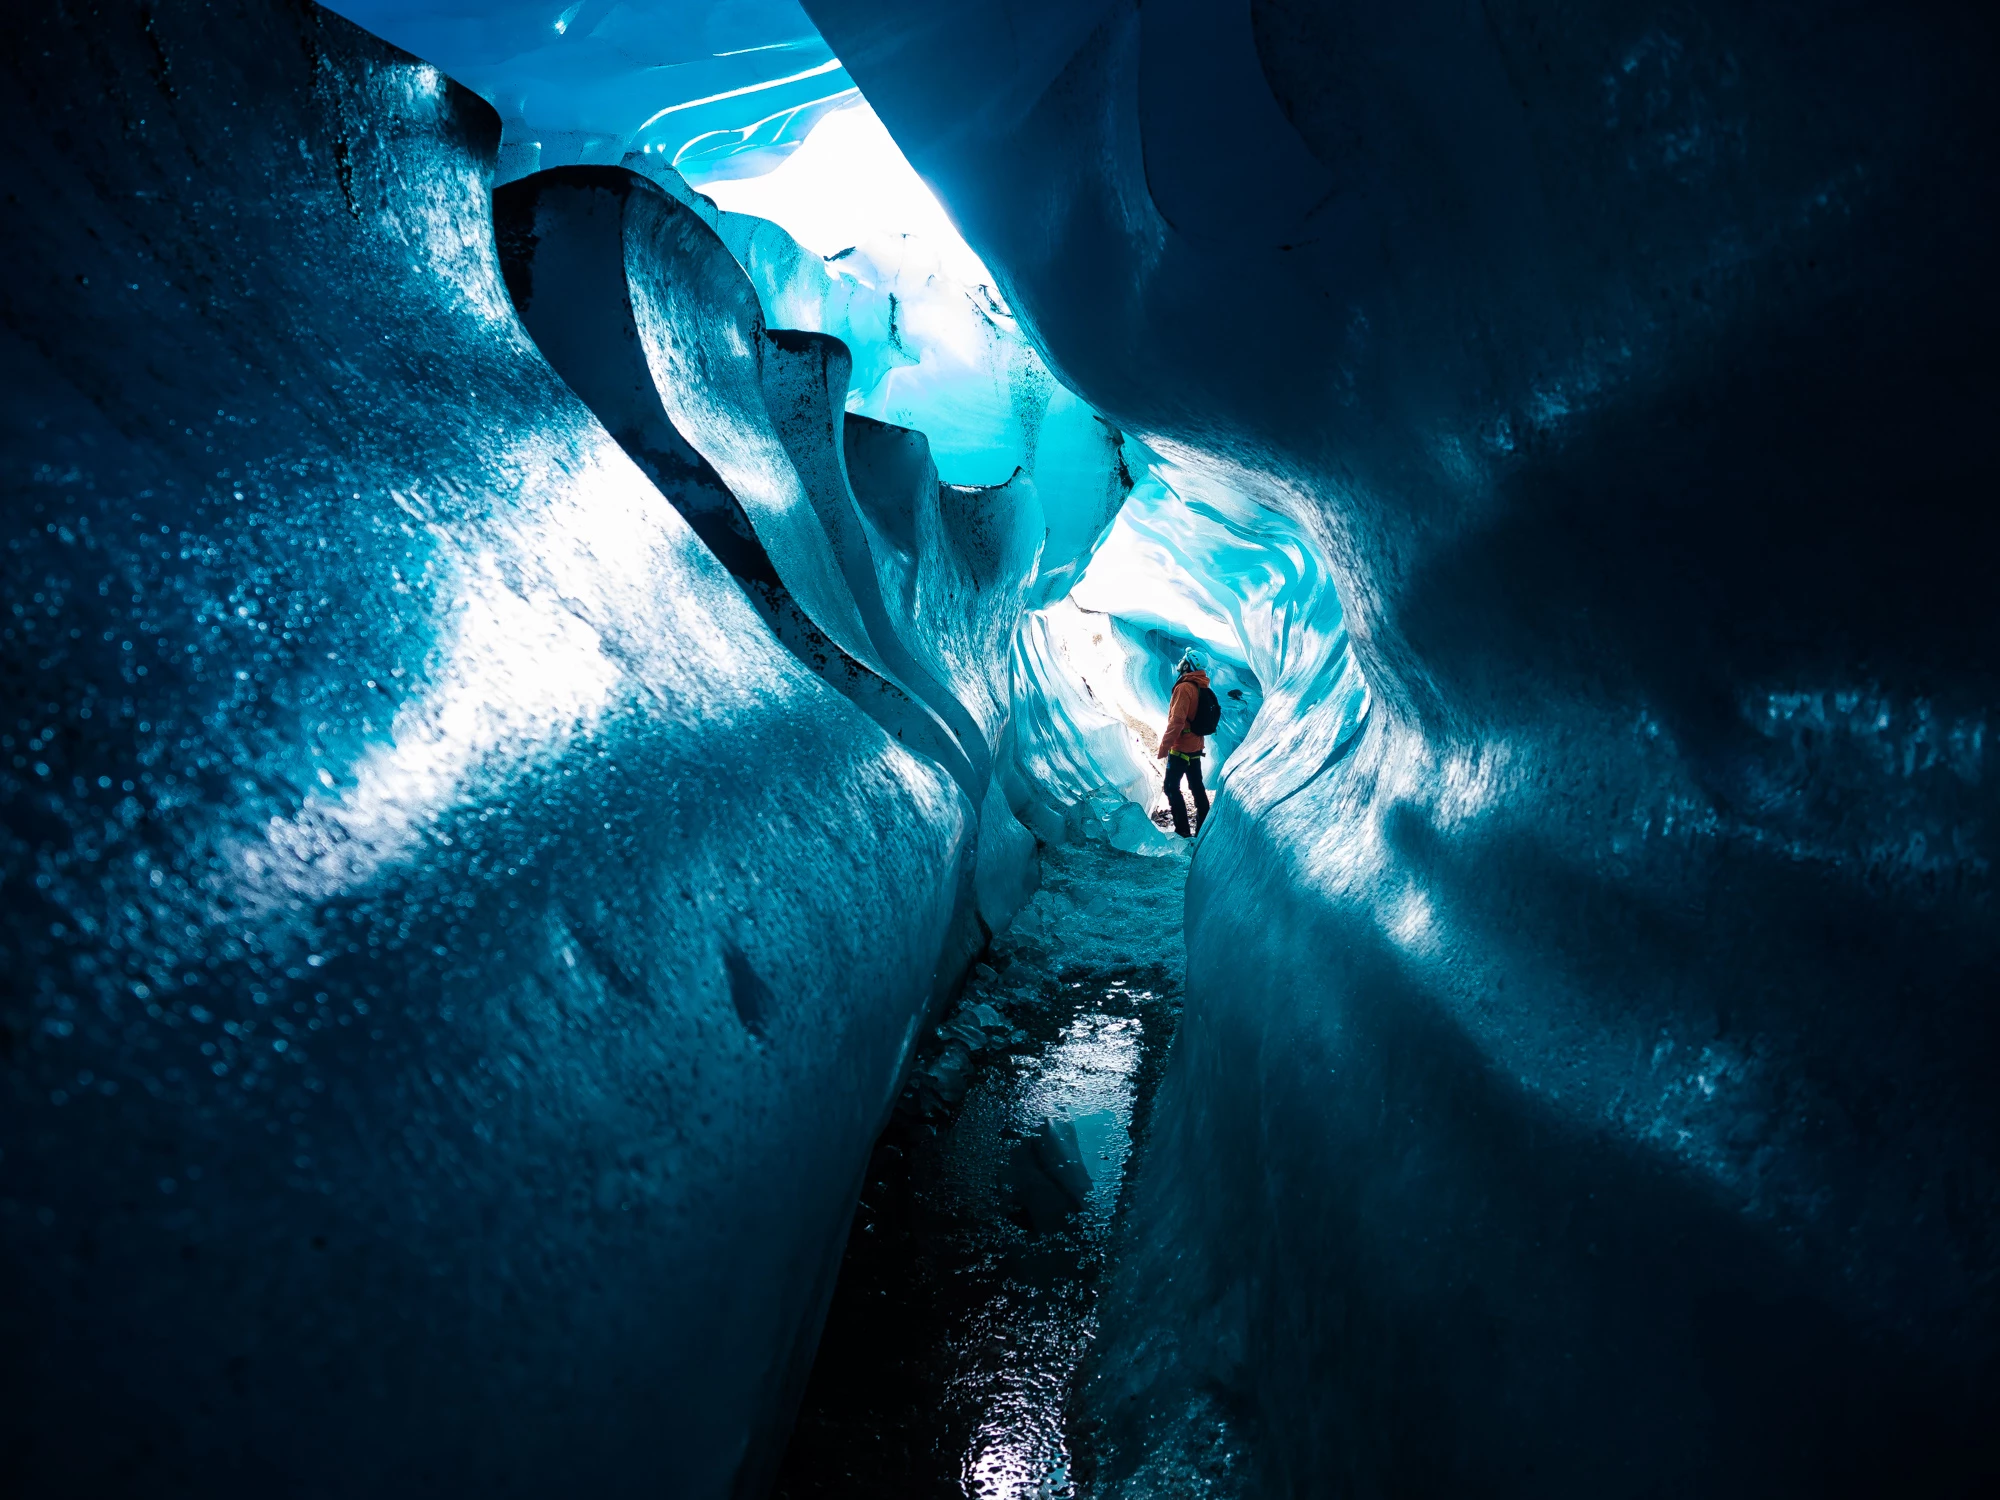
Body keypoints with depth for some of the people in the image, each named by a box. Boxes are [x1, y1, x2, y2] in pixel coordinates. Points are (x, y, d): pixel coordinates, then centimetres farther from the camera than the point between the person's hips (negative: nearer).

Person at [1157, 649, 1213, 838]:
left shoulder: (1184, 688, -19)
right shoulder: (1203, 689, 7)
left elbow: (1176, 721, -25)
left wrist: (1163, 748, -22)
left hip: (1180, 749, -8)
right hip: (1196, 747, 8)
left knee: (1171, 787, -1)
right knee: (1197, 787, 14)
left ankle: (1182, 830, -4)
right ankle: (1203, 828, 18)